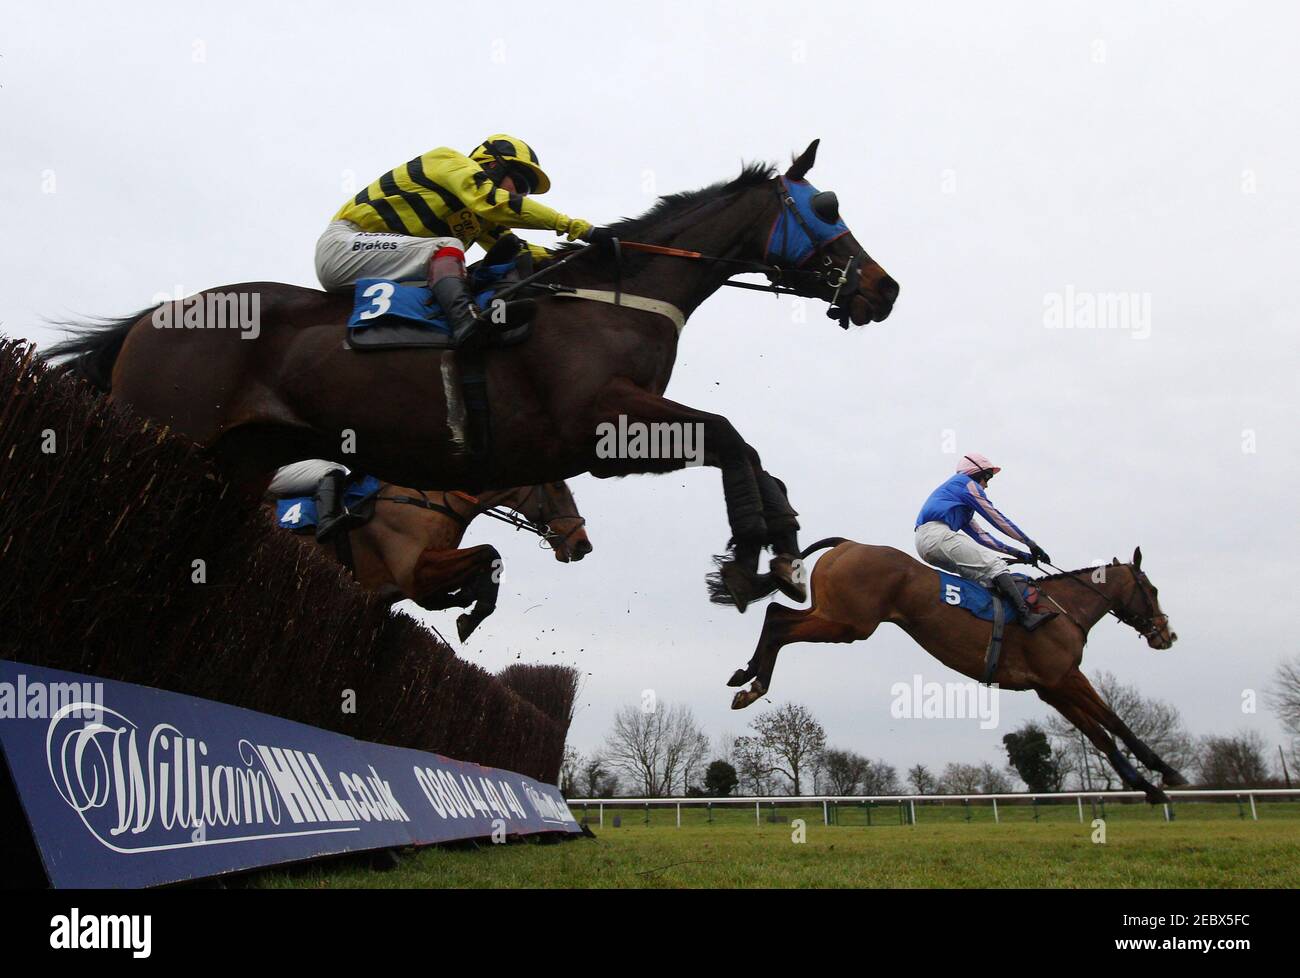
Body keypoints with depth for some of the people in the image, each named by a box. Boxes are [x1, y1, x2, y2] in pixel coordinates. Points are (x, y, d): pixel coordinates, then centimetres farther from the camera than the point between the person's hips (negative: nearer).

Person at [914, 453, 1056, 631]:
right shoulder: (967, 483, 10)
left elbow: (980, 534, 30)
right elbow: (997, 518, 6)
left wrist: (1015, 552, 22)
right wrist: (1030, 543, 11)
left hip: (923, 543, 10)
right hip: (938, 534, -10)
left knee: (978, 574, 14)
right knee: (994, 564, -14)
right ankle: (1026, 616, -27)